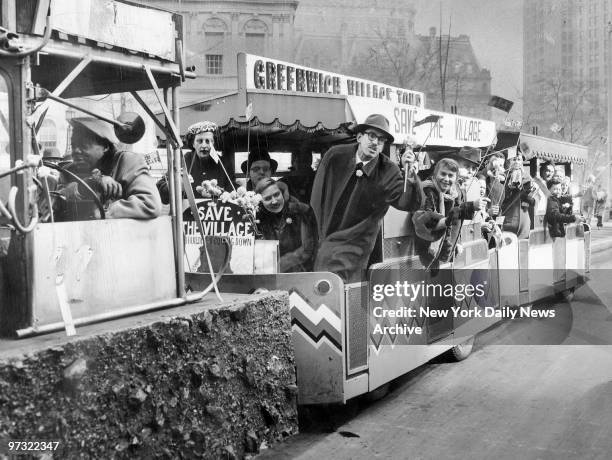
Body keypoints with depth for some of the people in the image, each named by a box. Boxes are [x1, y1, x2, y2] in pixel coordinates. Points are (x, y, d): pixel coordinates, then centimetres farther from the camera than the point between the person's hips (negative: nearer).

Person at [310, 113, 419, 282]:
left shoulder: (389, 172, -12)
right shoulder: (335, 156, -8)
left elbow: (407, 204, -22)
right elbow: (318, 197, 3)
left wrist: (411, 178, -41)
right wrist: (322, 232, 6)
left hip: (354, 247, -3)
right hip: (324, 240, 3)